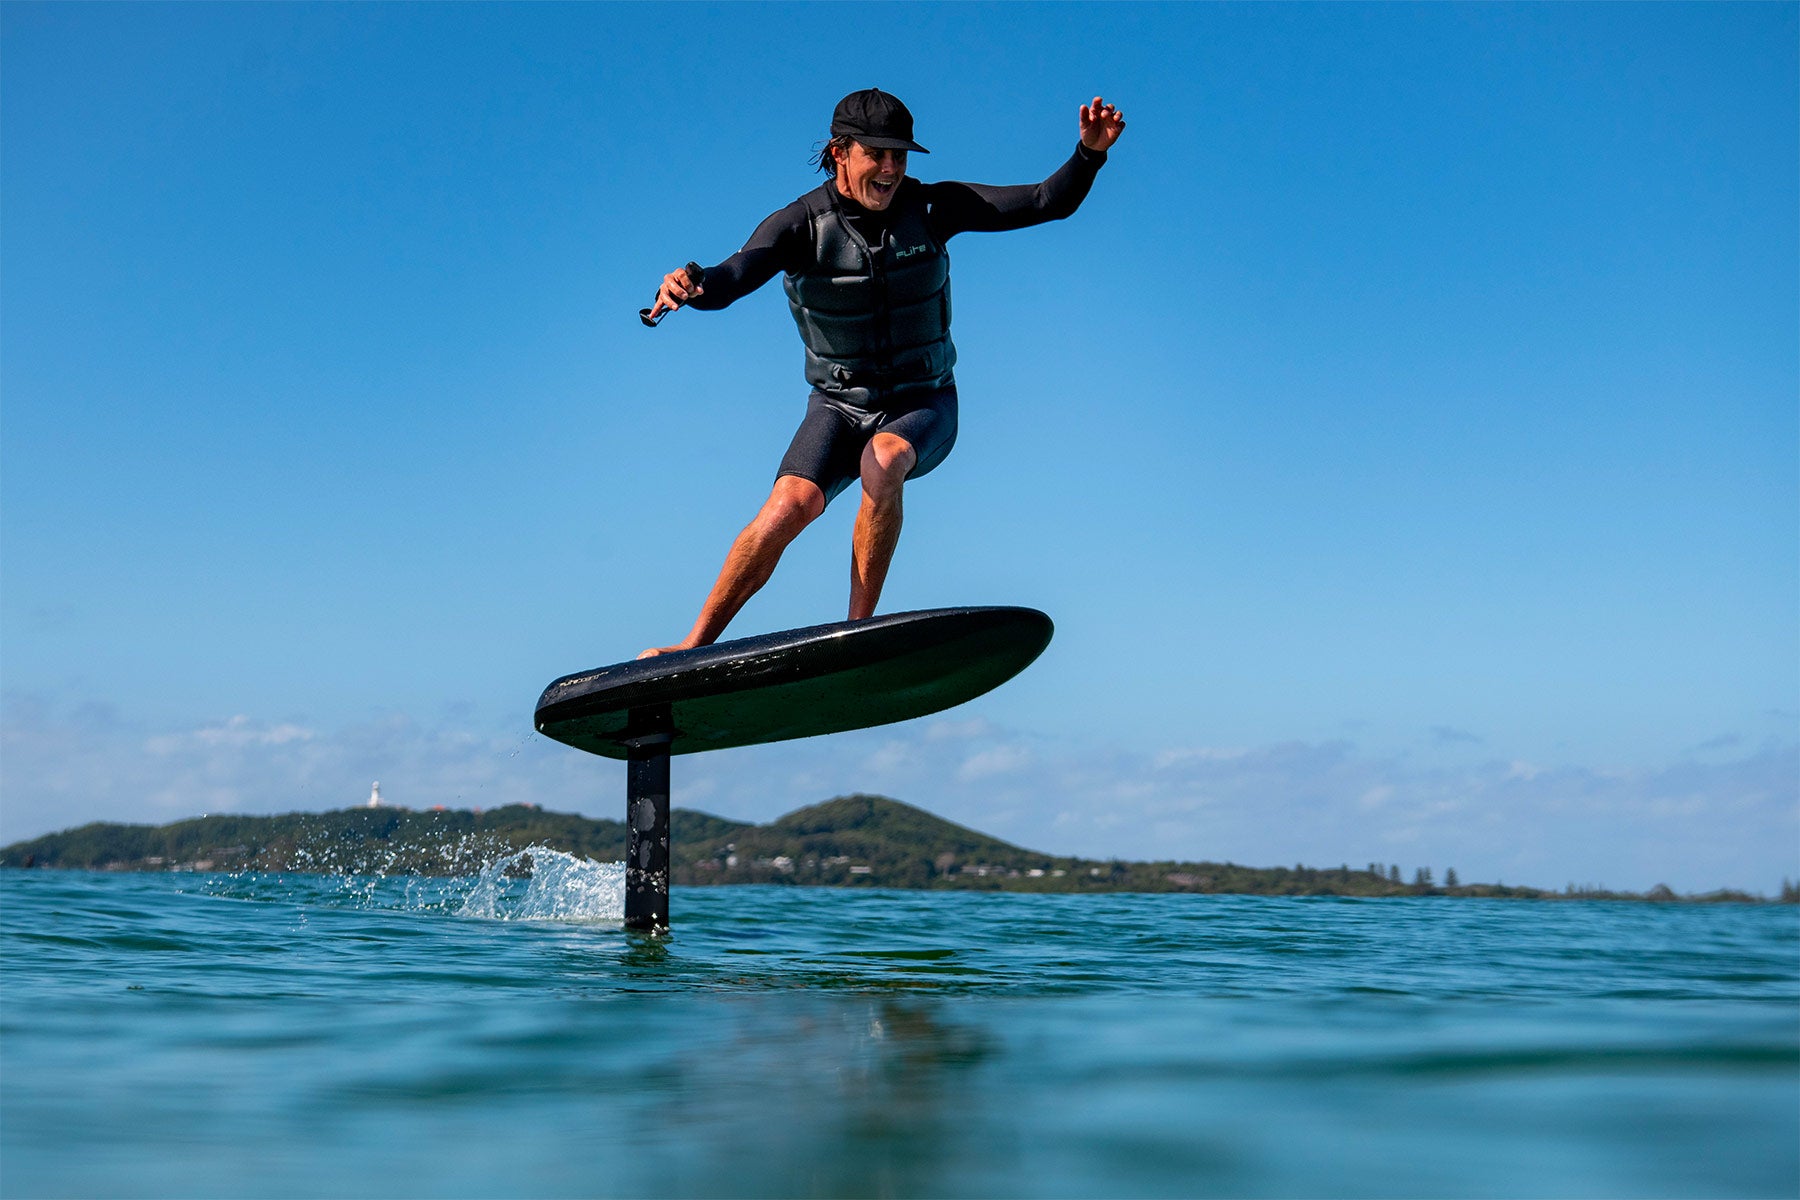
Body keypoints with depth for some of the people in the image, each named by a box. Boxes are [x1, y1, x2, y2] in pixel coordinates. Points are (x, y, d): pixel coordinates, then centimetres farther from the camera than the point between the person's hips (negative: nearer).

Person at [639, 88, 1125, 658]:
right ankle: (694, 647, -13)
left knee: (882, 462, -34)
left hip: (923, 406, 0)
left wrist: (1090, 154, -31)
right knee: (790, 504, -25)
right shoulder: (801, 225, -14)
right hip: (840, 406, 0)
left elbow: (1049, 203, -12)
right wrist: (690, 288, -54)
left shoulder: (931, 209, -9)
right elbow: (734, 276, -31)